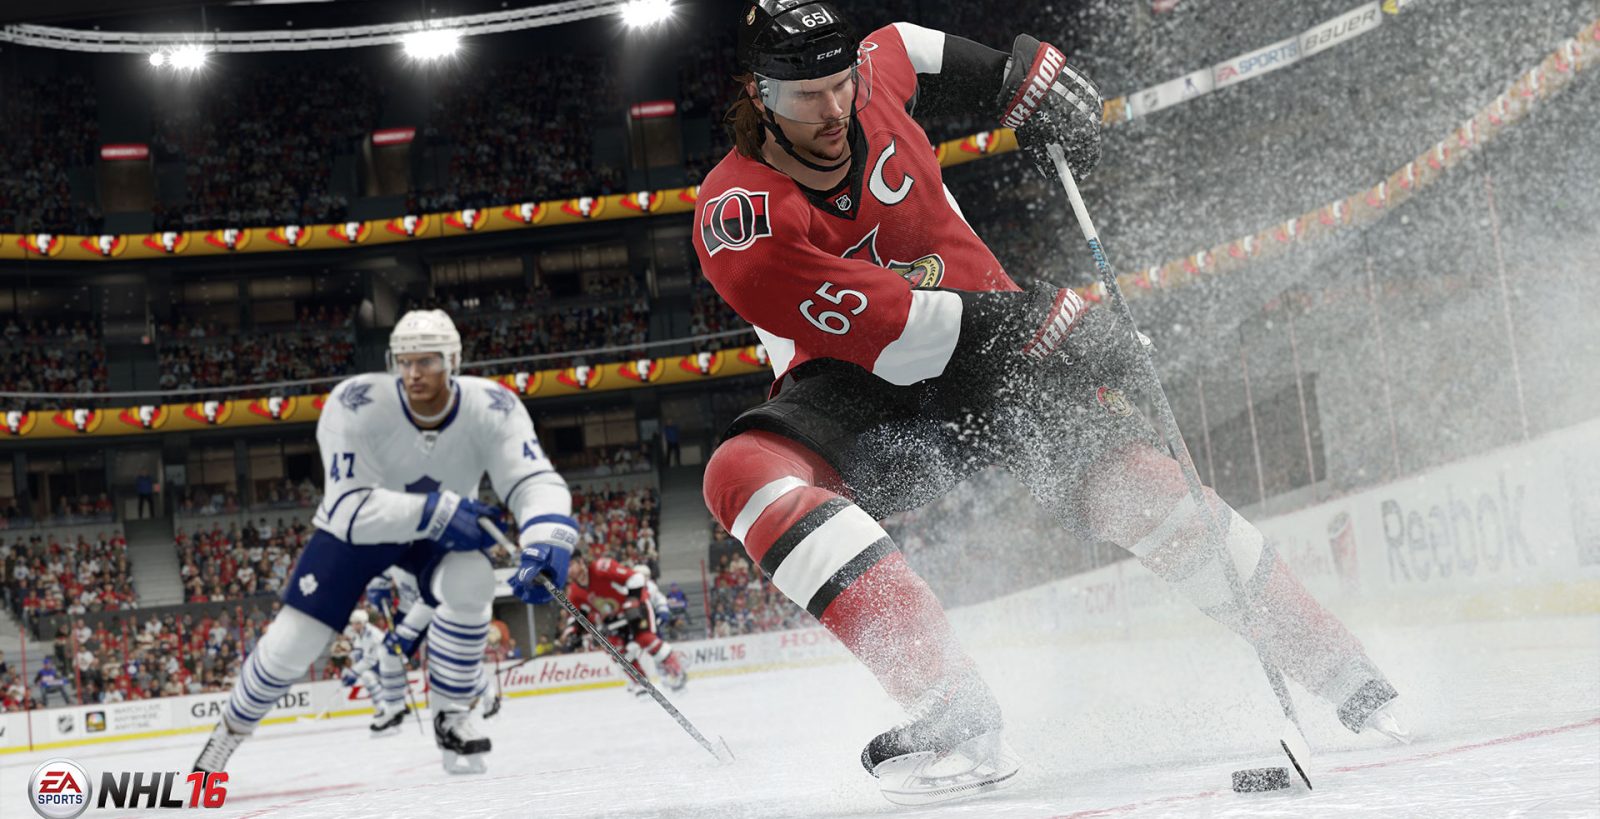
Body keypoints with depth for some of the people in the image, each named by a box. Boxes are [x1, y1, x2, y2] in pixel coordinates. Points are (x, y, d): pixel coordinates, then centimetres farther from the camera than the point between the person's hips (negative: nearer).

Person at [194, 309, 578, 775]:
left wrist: (546, 544, -55)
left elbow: (536, 481, -34)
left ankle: (451, 716, -11)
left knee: (471, 580, -31)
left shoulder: (492, 408, -27)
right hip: (356, 528, -1)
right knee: (293, 642, -6)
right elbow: (348, 506, -35)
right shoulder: (356, 404, -32)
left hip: (439, 532, 1)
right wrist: (438, 511, -44)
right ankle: (229, 731, 24)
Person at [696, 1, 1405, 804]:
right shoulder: (737, 219, -23)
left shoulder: (874, 71, -9)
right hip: (858, 387, -3)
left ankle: (1351, 684, -8)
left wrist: (1020, 78, 7)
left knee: (1131, 484, -20)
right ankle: (955, 714, -42)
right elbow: (882, 328, -29)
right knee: (745, 473, -34)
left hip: (989, 341, 3)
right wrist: (1033, 321, -33)